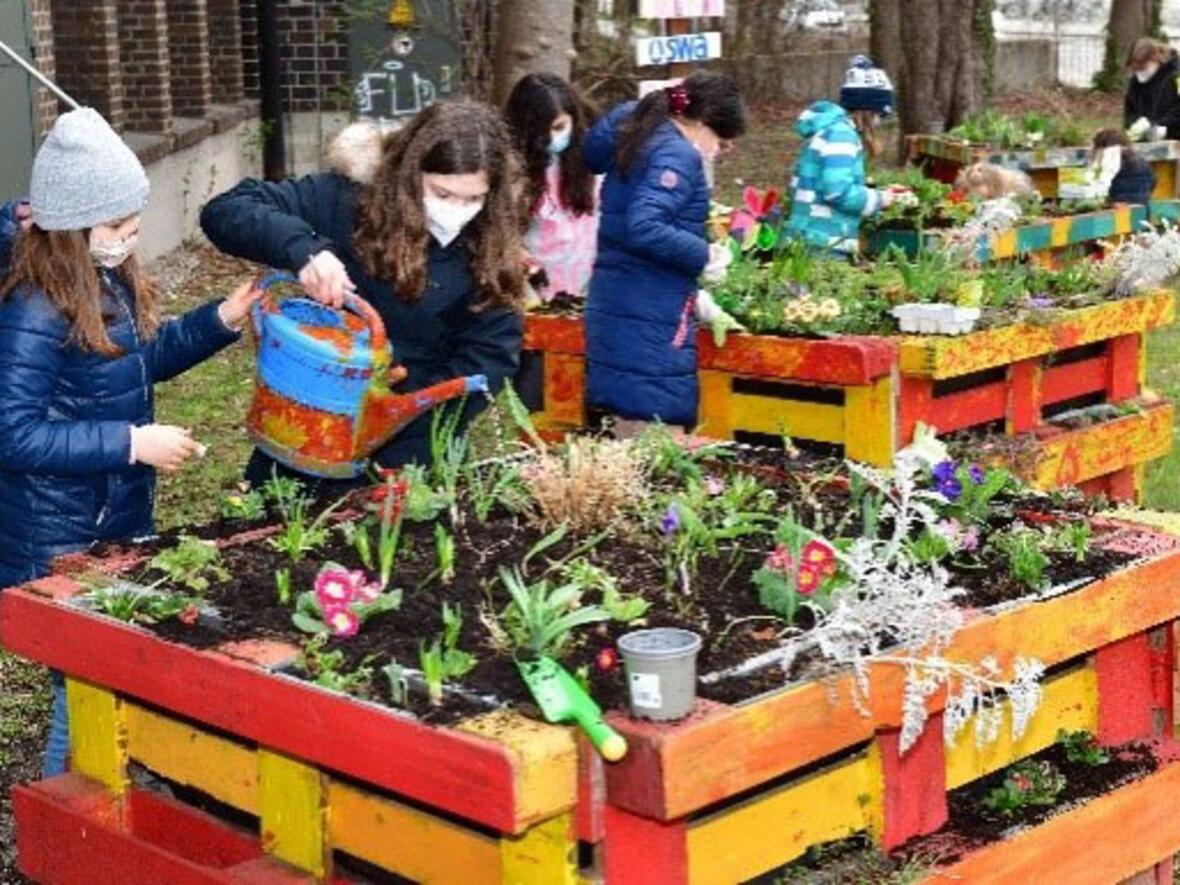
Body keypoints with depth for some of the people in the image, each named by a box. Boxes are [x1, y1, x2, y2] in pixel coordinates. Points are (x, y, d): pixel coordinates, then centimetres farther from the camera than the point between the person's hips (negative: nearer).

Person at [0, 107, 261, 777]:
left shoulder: (108, 282, 3)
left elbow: (142, 359, 19)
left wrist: (221, 320, 5)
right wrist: (133, 443, -26)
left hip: (121, 520, 9)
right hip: (61, 545, -9)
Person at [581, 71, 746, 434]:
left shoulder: (641, 133, 14)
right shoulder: (679, 156, -14)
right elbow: (644, 229, -24)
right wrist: (703, 256, -15)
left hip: (616, 303, 9)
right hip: (651, 318, -9)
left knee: (629, 429, 12)